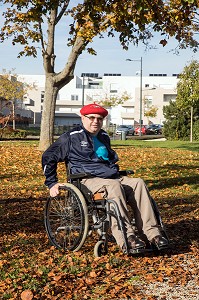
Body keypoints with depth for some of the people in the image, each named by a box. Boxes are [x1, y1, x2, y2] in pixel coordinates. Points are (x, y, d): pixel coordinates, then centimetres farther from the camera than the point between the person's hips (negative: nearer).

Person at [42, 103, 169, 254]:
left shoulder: (104, 137, 24)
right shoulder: (72, 137, 5)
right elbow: (48, 157, 6)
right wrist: (52, 183, 2)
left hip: (112, 177, 7)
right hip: (86, 181, -6)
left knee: (139, 183, -21)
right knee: (114, 186, -37)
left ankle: (152, 233, -30)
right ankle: (127, 239, -46)